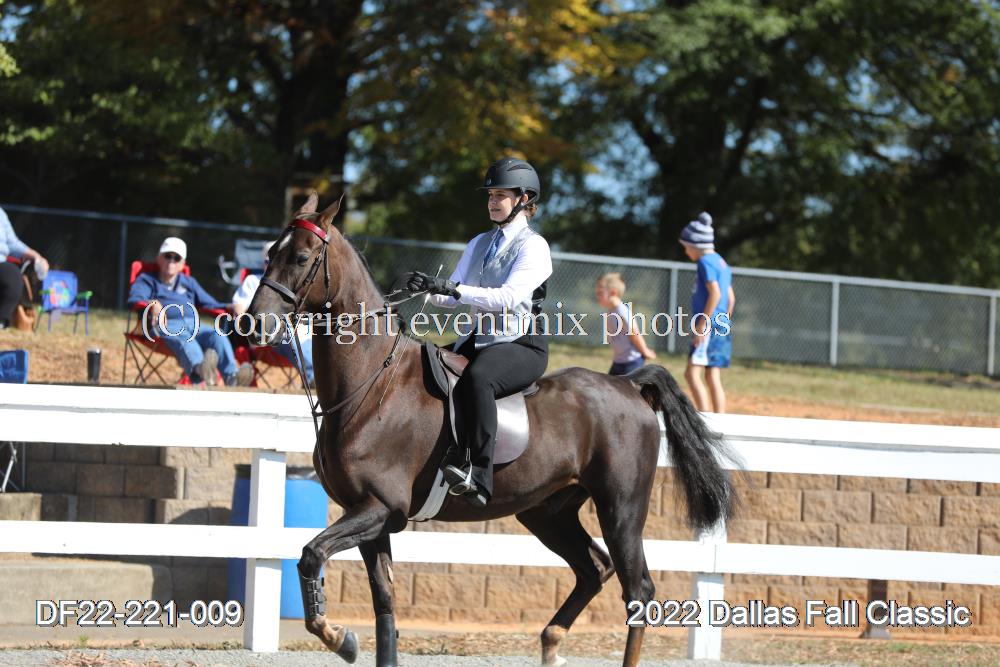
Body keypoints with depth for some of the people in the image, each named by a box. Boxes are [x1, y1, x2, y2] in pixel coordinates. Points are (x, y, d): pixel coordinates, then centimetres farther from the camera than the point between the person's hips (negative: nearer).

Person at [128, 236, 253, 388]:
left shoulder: (189, 282, 37)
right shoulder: (147, 280, 24)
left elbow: (211, 304, 30)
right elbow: (134, 299, 2)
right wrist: (153, 304, -21)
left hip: (193, 325, 5)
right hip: (166, 326, -5)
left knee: (217, 336, -29)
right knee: (184, 338, -40)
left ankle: (232, 377, -54)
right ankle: (199, 369, -74)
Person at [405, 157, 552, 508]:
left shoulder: (533, 246, -7)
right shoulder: (480, 244, 17)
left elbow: (508, 297, -22)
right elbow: (452, 298, 13)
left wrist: (451, 288, -29)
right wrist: (430, 288, -10)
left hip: (522, 345, -8)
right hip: (479, 339, 8)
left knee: (476, 378, -38)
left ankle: (479, 476, -43)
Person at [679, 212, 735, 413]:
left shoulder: (706, 261, -9)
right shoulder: (722, 263, 19)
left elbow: (715, 293, -19)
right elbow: (731, 298, 21)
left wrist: (702, 325, -21)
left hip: (710, 323, -10)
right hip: (723, 325, 10)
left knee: (692, 372, -15)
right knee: (713, 377, 10)